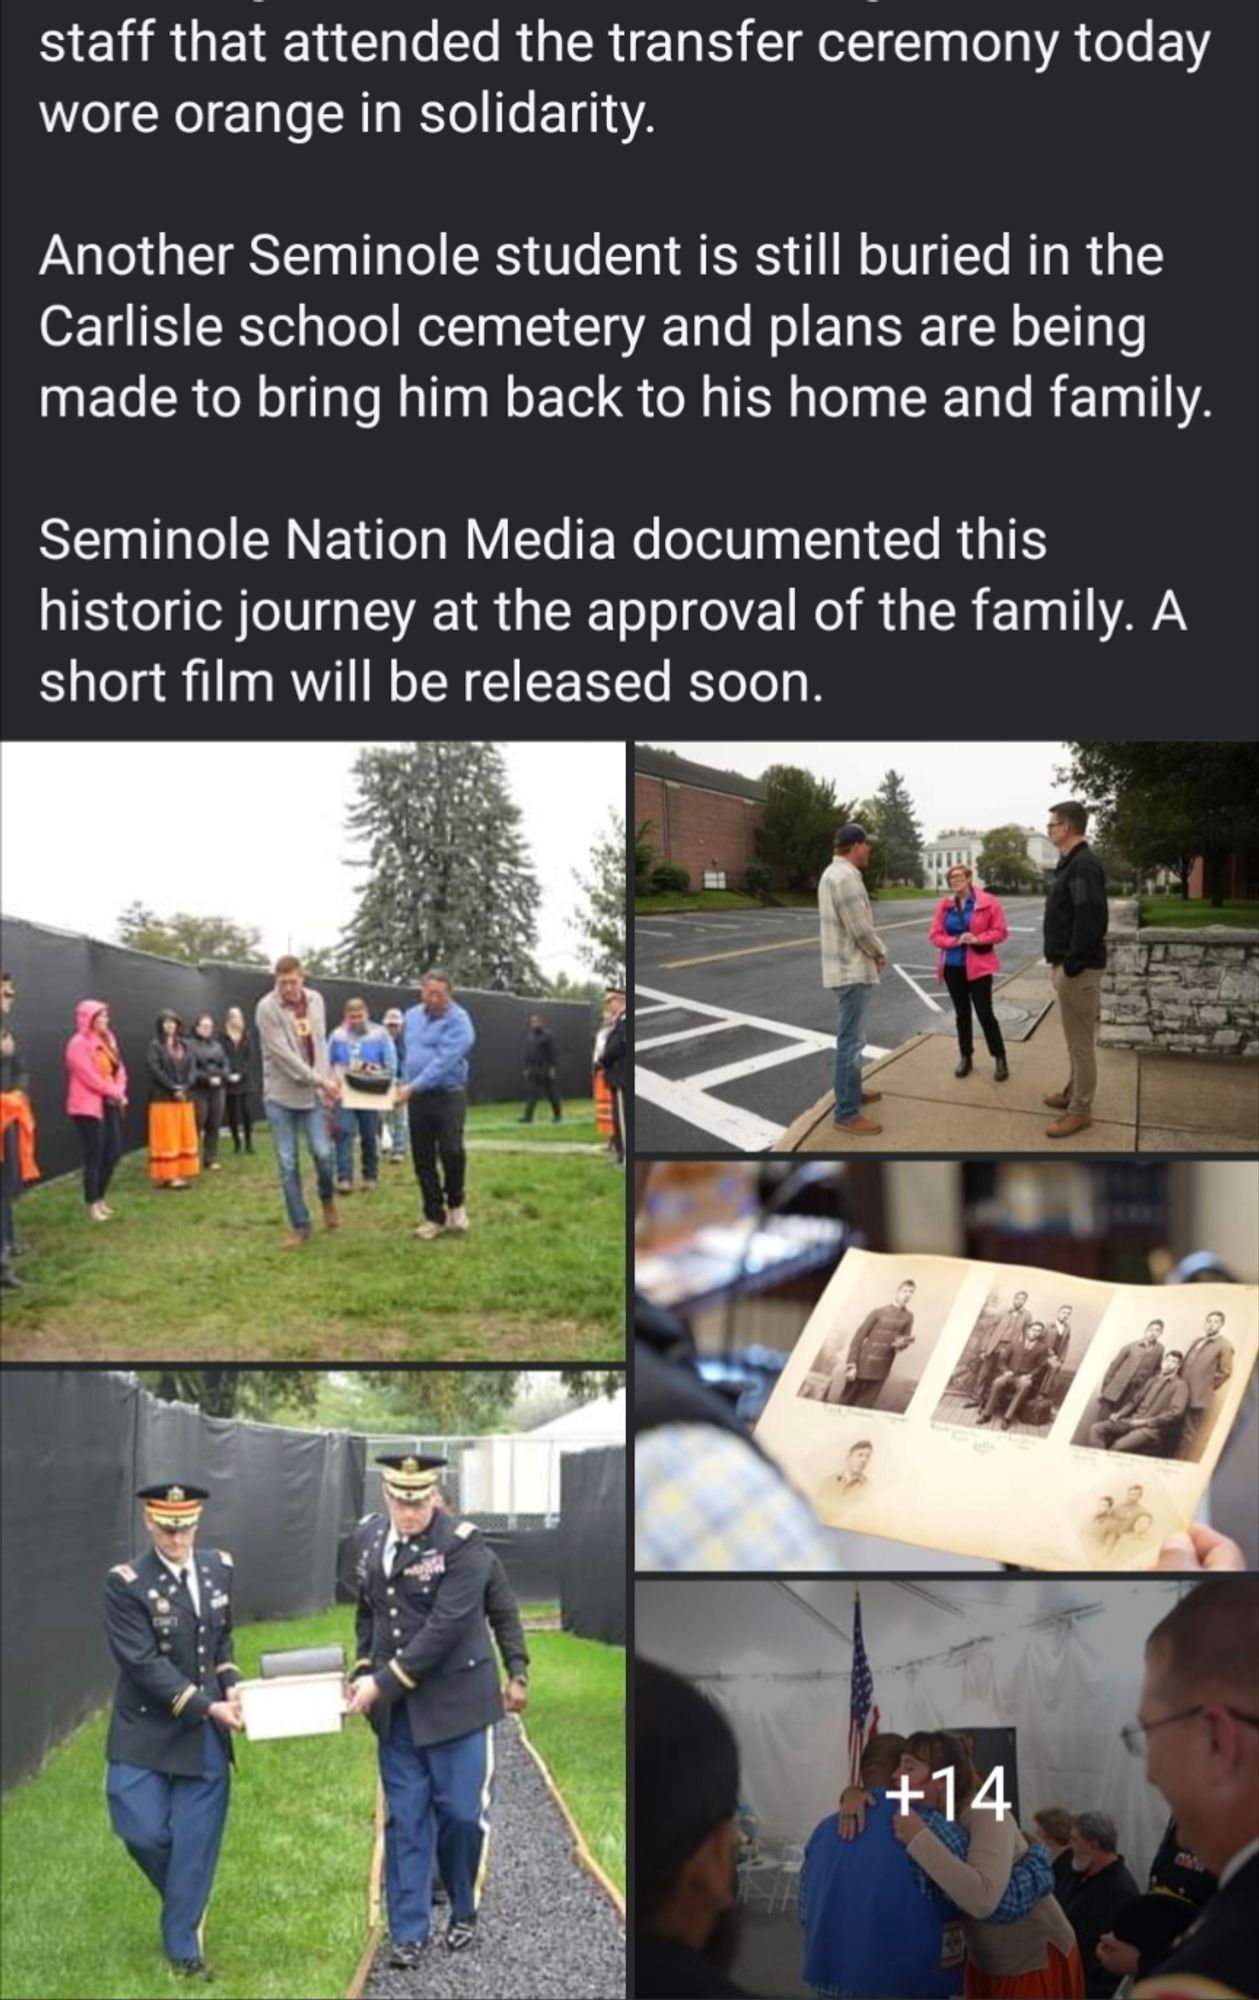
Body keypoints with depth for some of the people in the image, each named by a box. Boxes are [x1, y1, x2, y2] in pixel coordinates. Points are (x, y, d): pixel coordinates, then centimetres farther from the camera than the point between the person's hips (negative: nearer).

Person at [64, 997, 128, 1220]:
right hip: (89, 1107, -8)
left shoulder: (107, 1040, 14)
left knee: (114, 1152, 7)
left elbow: (119, 1068, 12)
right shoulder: (78, 1043, -12)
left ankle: (100, 1198, 22)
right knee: (94, 1156, -5)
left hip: (110, 1104, 8)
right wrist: (113, 1091, -9)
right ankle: (92, 1205, 5)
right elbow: (89, 1076, -18)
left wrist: (119, 1092, -5)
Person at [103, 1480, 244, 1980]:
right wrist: (207, 1705, -23)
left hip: (205, 1734, 3)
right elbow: (144, 1662, -20)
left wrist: (231, 1687, -3)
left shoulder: (219, 1568, 2)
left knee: (195, 1841, 4)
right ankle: (183, 1898, 28)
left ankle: (182, 1942, 19)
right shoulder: (126, 1583, -15)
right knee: (143, 1832, -3)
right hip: (146, 1730, -3)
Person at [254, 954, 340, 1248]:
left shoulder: (315, 1000, 4)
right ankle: (299, 1226, 12)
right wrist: (320, 1081, -16)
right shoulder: (267, 1008, -13)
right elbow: (284, 1055, -16)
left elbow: (321, 1044, 10)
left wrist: (326, 1082, -1)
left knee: (323, 1153, -5)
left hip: (313, 1093, 3)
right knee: (288, 1164, 1)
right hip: (280, 1095, -3)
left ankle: (327, 1197, 26)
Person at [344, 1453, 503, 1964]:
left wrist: (383, 1684, -20)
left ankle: (464, 1912, 25)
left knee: (461, 1813, 2)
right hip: (395, 1710, 4)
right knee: (405, 1820, 6)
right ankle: (409, 1934, 14)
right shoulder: (367, 1536, 4)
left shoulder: (462, 1545, -16)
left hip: (454, 1703, -4)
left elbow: (444, 1629, -21)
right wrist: (362, 1672, 3)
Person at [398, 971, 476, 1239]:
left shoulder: (458, 1021, -13)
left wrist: (413, 1086, -28)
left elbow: (444, 1061, -23)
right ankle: (434, 1217, 16)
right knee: (423, 1159, 6)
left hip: (449, 1096, -5)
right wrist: (404, 1084, 11)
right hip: (417, 1098, 6)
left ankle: (455, 1204, 10)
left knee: (451, 1151, -16)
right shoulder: (411, 1016, 9)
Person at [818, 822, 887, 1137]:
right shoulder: (846, 877, -22)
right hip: (853, 970, -11)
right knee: (851, 1040, -6)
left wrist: (873, 952, 7)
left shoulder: (833, 873, 12)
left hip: (847, 966, 11)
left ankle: (851, 1092, 35)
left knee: (851, 1037, 22)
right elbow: (861, 930, -22)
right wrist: (881, 952, -4)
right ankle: (847, 1113, -3)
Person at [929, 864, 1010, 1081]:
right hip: (953, 966, 4)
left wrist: (977, 939, -21)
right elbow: (935, 935, 1)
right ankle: (966, 1057, 22)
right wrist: (956, 941, -16)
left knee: (985, 1013, -3)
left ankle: (1000, 1058, 8)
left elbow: (1000, 931, -7)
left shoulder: (988, 902, -7)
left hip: (978, 966, -4)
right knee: (962, 1013, 12)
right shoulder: (944, 905, 3)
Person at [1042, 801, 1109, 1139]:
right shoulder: (1071, 864, 14)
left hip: (1078, 969, -10)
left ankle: (1080, 1110, 2)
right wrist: (1064, 964, 16)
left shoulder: (1083, 865, -19)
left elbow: (1089, 920, -26)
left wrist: (1072, 966, -23)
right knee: (1075, 1039, 20)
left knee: (1080, 1042, -3)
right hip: (1068, 965, 10)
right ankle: (1073, 1093, 31)